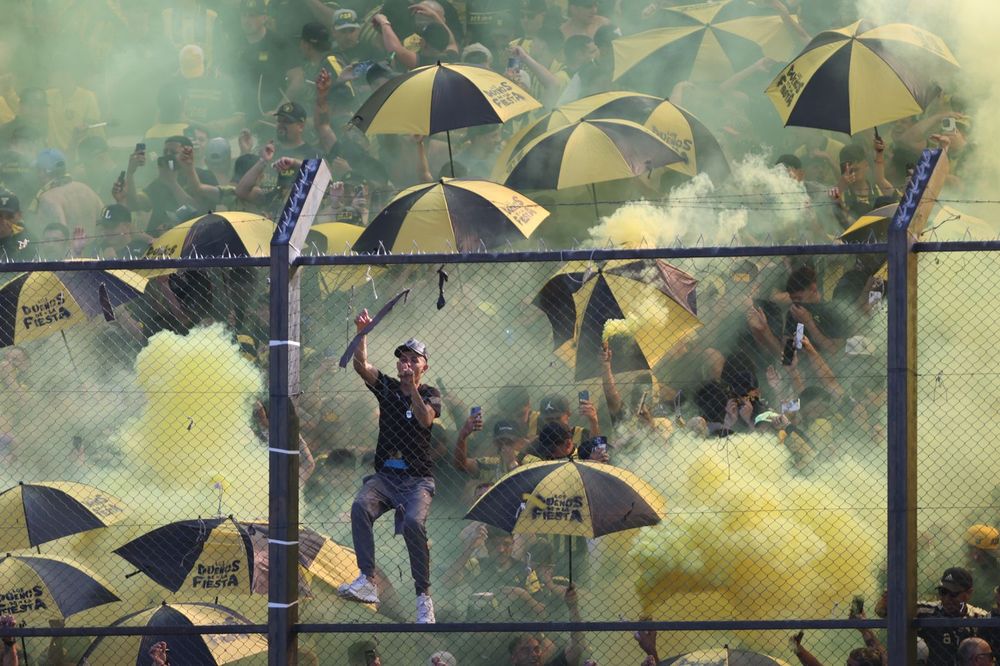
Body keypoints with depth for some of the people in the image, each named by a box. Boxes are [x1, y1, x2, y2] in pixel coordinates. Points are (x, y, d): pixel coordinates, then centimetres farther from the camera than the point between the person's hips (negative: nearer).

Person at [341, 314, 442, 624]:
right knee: (360, 506, -29)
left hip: (417, 479, -3)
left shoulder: (430, 395, 6)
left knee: (413, 522, -30)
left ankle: (424, 596, -23)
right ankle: (367, 581, -37)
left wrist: (412, 387, -20)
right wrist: (362, 332, -17)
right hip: (384, 476, 3)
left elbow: (425, 419, -15)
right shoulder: (387, 387, 12)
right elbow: (361, 366, -4)